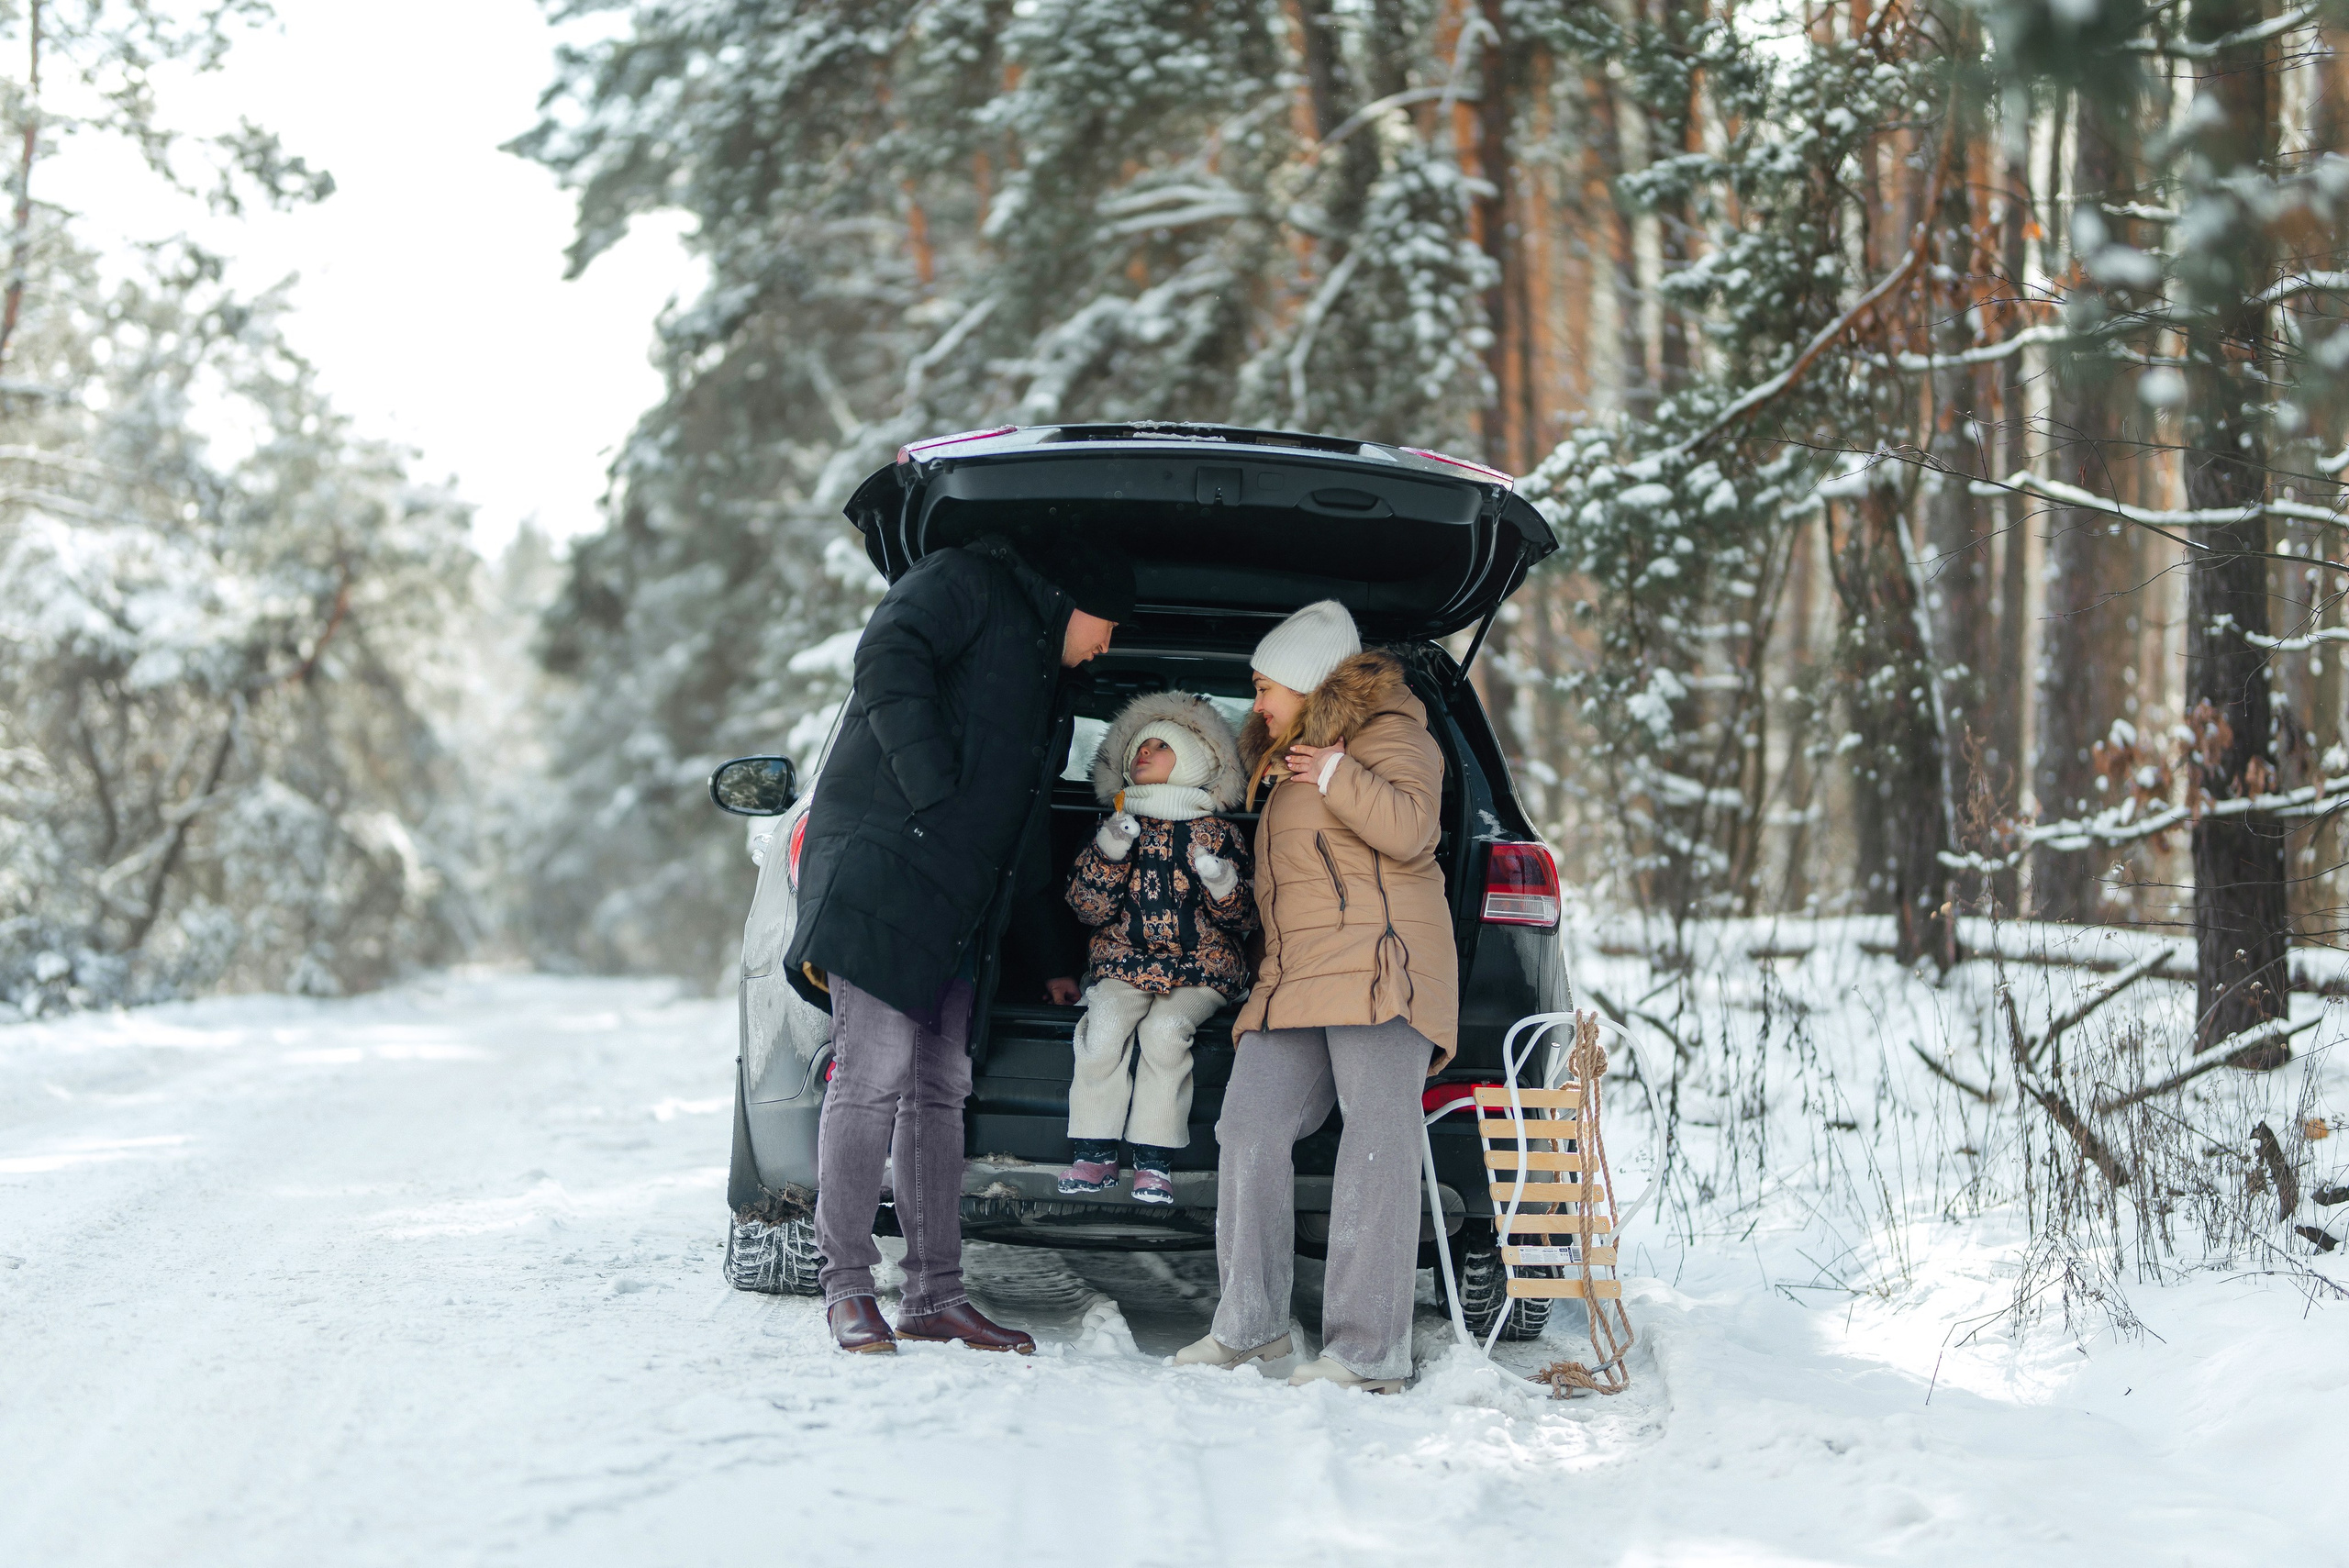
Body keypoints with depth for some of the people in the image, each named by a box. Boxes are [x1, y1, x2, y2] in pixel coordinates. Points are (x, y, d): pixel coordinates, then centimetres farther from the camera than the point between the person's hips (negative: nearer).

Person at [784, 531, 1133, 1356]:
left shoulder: (1049, 689, 29)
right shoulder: (966, 583, 2)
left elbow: (1025, 829, 35)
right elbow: (888, 655, -17)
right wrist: (932, 787, -21)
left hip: (961, 905, 9)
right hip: (883, 865, -9)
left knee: (939, 1089, 6)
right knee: (874, 1077, -12)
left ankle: (935, 1295, 8)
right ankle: (848, 1289, -8)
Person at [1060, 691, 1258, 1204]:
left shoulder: (1216, 834, 5)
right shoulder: (1114, 827, 12)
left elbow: (1245, 921, 3)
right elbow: (1090, 909, 2)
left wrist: (1224, 886, -18)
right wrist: (1108, 854, -12)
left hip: (1201, 968, -2)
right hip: (1126, 963, 2)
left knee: (1165, 1029, -30)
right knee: (1106, 1024, -27)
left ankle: (1155, 1162, -25)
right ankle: (1095, 1155, -22)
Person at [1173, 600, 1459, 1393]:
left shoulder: (1387, 735, 1)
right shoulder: (1288, 759, 29)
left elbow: (1407, 829, -17)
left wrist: (1336, 775, -12)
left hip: (1378, 967, -9)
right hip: (1296, 981, 9)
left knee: (1375, 1149, -11)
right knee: (1250, 1129, -2)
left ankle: (1370, 1351, -14)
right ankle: (1250, 1323, 4)